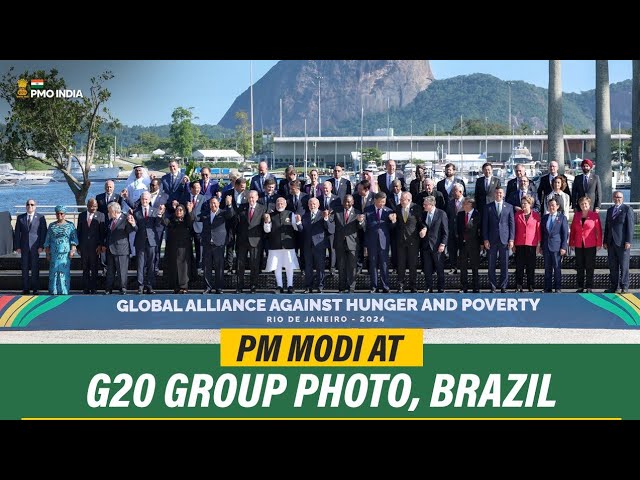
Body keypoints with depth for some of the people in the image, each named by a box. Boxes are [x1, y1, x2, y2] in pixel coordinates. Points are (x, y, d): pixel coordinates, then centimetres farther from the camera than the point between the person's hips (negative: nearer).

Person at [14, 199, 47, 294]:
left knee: (35, 268, -1)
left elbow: (43, 233, 1)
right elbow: (17, 233, 8)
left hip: (35, 246, -2)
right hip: (24, 247, 2)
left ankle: (35, 289, 3)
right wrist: (17, 246, 0)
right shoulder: (20, 218, 9)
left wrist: (41, 246, -8)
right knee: (25, 268, 2)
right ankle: (25, 288, 7)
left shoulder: (40, 218, 3)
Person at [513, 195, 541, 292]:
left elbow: (538, 230, 4)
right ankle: (518, 286, 5)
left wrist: (538, 244, 0)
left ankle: (531, 286, 9)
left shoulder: (536, 215, 3)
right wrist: (513, 243, 4)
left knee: (531, 266, 2)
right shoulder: (517, 214, 7)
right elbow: (514, 229, 8)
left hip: (531, 244, -1)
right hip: (519, 244, 1)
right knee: (519, 266, 1)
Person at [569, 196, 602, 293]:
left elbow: (599, 230, -3)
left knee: (589, 267, 0)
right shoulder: (576, 215, 8)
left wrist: (599, 244, -7)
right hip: (579, 246, 4)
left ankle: (589, 287, 4)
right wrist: (571, 243, 6)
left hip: (590, 246, -4)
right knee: (579, 267, 7)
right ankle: (580, 287, 13)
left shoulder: (595, 215, -2)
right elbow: (572, 229, 11)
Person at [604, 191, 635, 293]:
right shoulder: (610, 210, 17)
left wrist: (628, 241, -14)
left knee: (624, 266, -3)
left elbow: (630, 226, -8)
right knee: (613, 266, 7)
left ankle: (624, 287, 1)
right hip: (611, 242, 6)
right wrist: (605, 241, 12)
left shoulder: (627, 209, -2)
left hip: (622, 243, -6)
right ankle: (614, 287, 12)